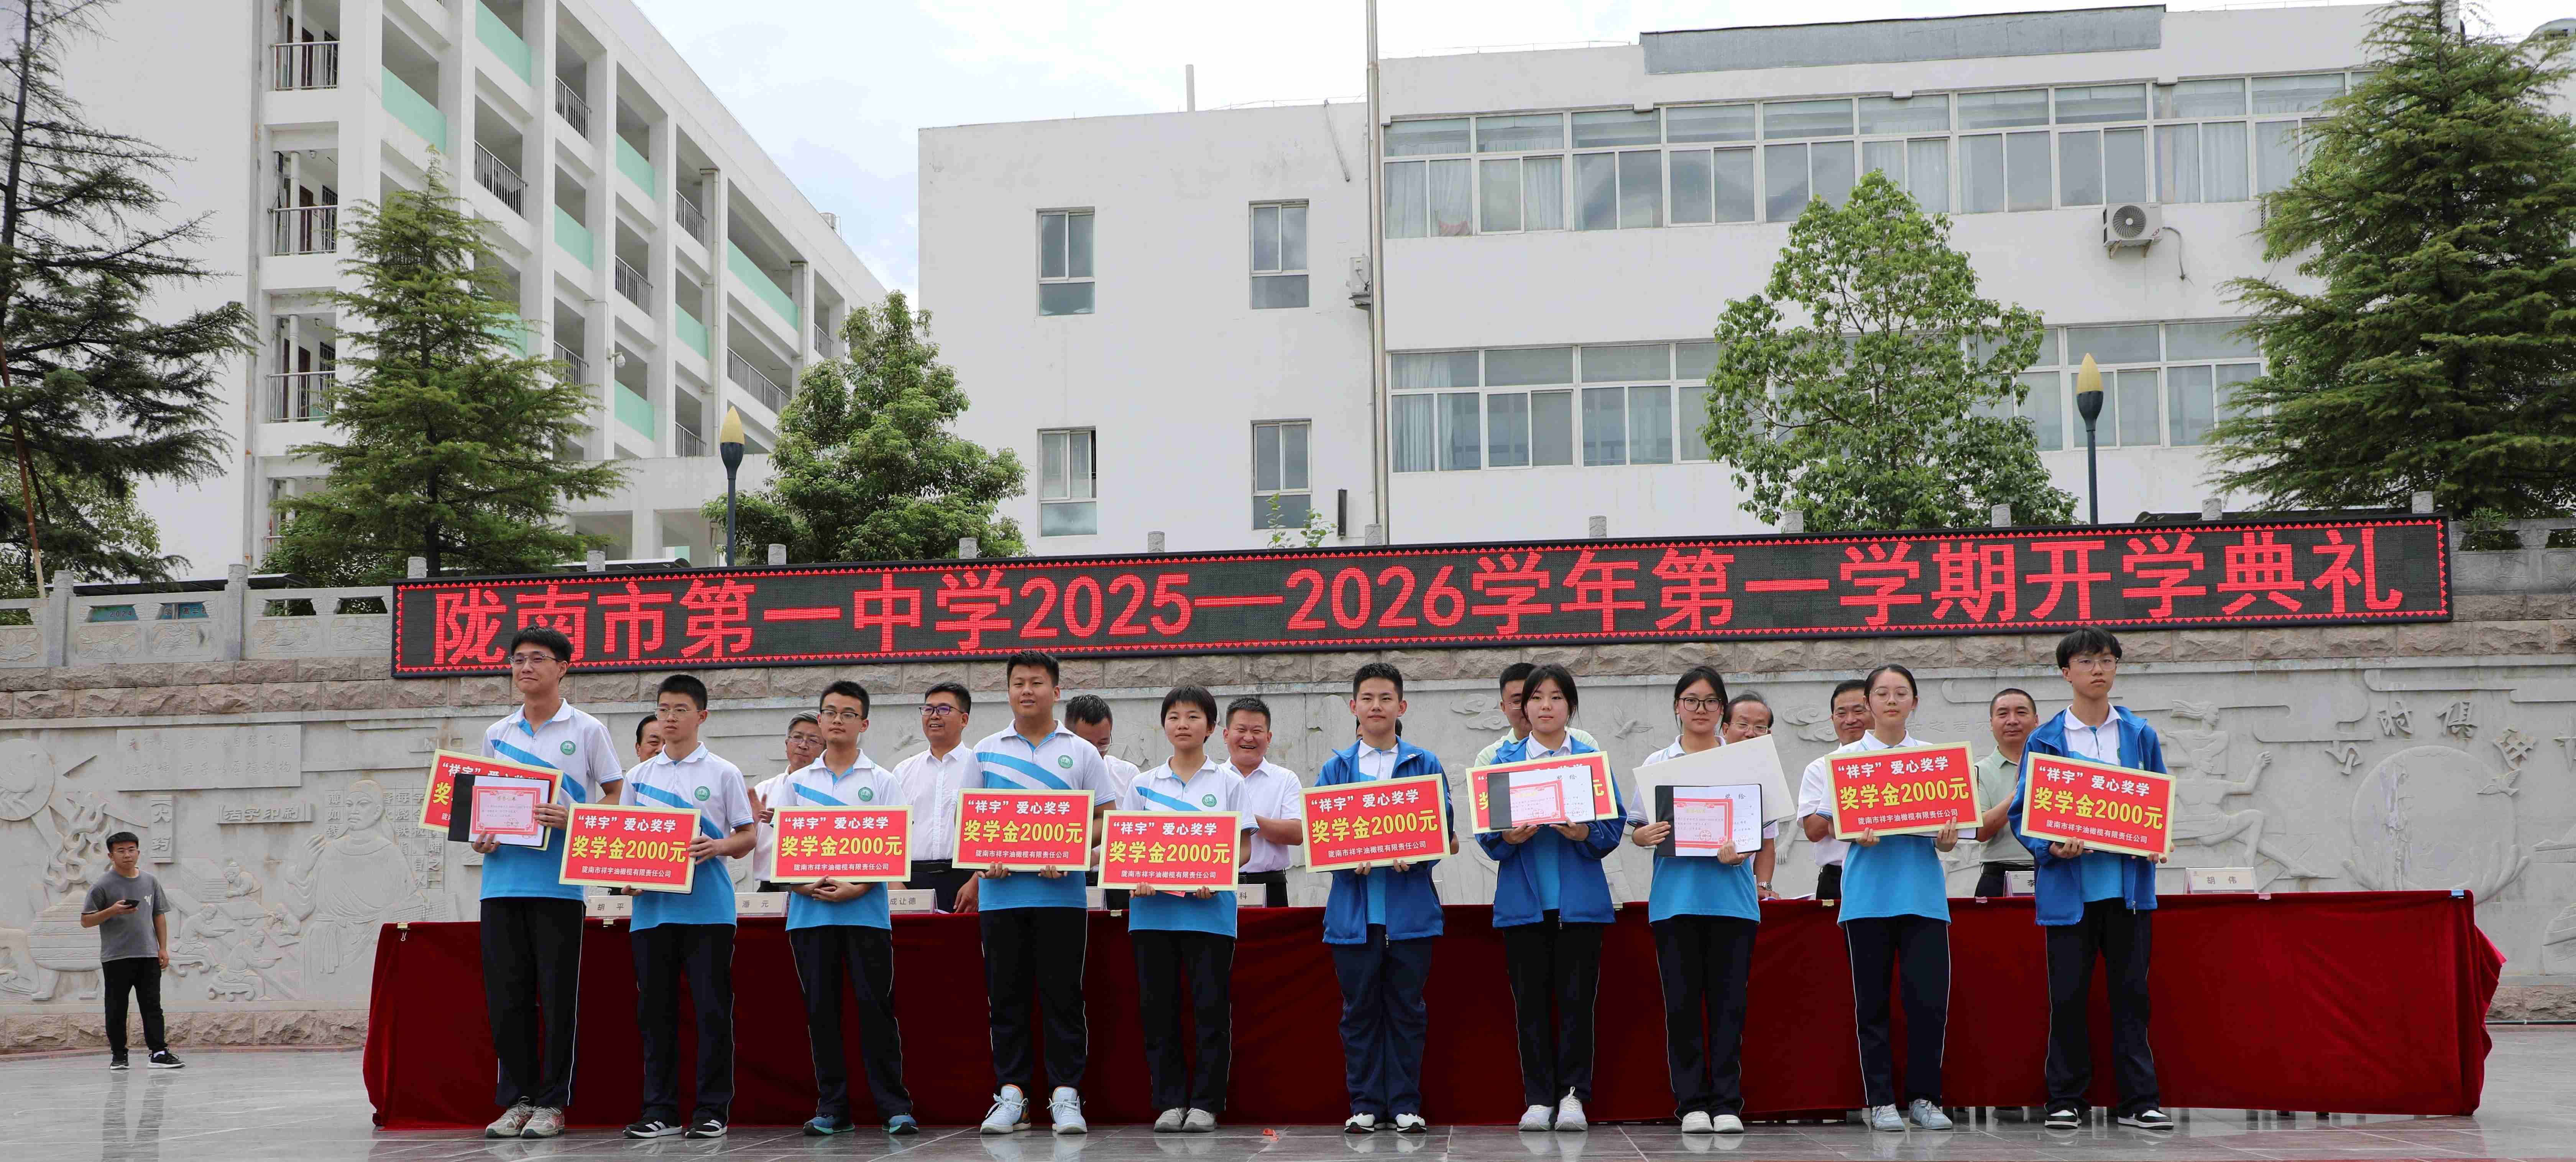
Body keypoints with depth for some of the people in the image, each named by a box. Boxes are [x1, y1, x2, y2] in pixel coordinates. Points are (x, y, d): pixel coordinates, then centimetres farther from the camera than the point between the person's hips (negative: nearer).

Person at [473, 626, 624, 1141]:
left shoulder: (587, 731, 3)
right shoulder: (496, 734, 15)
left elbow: (617, 796, 3)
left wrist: (572, 820, -14)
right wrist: (479, 835, 1)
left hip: (557, 881, -4)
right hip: (502, 879, 4)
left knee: (557, 995, -2)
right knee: (505, 993, 3)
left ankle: (551, 1103, 6)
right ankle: (517, 1099, 12)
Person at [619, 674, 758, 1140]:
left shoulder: (723, 774, 4)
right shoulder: (639, 776, 13)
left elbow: (749, 835, 4)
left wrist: (717, 847, -15)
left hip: (707, 906, -3)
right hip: (652, 907, 3)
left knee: (712, 1008, -3)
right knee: (655, 1009, 5)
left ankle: (712, 1109, 3)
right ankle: (660, 1110, 11)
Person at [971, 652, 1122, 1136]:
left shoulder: (1081, 752, 7)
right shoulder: (986, 751, 11)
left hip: (1061, 891, -2)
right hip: (1000, 891, 2)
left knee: (1062, 995, -1)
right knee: (1006, 995, 4)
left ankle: (1066, 1095, 3)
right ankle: (1010, 1095, 10)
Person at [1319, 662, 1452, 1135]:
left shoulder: (1425, 765, 7)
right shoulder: (1335, 768, 10)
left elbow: (1445, 835, 2)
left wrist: (1410, 854, -18)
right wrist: (1352, 859, -16)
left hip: (1410, 906, -1)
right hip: (1353, 910, 1)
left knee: (1406, 1008, 3)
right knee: (1360, 1009, 5)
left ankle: (1405, 1104, 10)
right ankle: (1366, 1104, 11)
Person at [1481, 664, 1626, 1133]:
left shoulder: (1592, 759, 7)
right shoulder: (1504, 760, 8)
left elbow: (1615, 826, 2)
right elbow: (1485, 832, 5)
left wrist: (1585, 834, -17)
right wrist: (1508, 838, -15)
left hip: (1578, 897, -1)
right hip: (1523, 897, 1)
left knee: (1576, 997, -1)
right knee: (1530, 999, 3)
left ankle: (1572, 1095, 7)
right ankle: (1539, 1098, 9)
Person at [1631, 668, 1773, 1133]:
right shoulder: (1657, 763, 10)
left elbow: (1766, 828, 6)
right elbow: (1637, 831, 9)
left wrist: (1762, 880, -10)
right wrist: (1647, 835, -14)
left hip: (1732, 897, 0)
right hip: (1676, 897, 1)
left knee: (1728, 1001, 0)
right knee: (1682, 1001, 0)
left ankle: (1727, 1103, 6)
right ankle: (1692, 1103, 5)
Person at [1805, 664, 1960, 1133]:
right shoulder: (1845, 758, 5)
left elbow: (1950, 823, 13)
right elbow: (1818, 825, 2)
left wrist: (1948, 839, -10)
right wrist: (1854, 831, -18)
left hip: (1924, 892, 1)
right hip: (1869, 894, -1)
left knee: (1930, 997, -4)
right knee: (1872, 1001, 2)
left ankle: (1924, 1097, 8)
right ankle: (1880, 1099, 10)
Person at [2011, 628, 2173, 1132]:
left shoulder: (2141, 735, 9)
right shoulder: (2044, 741, 3)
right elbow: (2023, 813, 2)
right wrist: (2051, 847, -16)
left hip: (2128, 883, 1)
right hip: (2069, 885, -1)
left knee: (2131, 992, 4)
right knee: (2067, 995, 2)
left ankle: (2139, 1100, 11)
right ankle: (2065, 1101, 11)